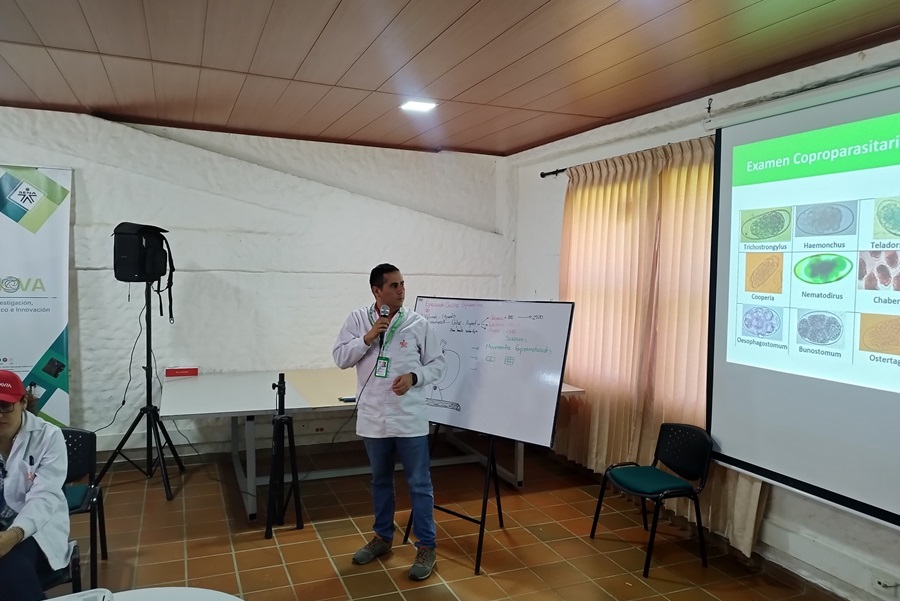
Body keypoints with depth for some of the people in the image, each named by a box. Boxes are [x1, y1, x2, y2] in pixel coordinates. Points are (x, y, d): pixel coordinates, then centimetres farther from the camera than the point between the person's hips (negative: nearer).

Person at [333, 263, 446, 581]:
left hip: (410, 419, -2)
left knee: (419, 484, 5)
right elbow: (340, 358, -4)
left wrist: (414, 376, -18)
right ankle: (383, 537, 38)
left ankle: (426, 547, 19)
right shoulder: (357, 319, -1)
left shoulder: (418, 323, -6)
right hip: (373, 418, 2)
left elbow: (438, 363, -1)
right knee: (380, 481, 19)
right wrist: (368, 337, -17)